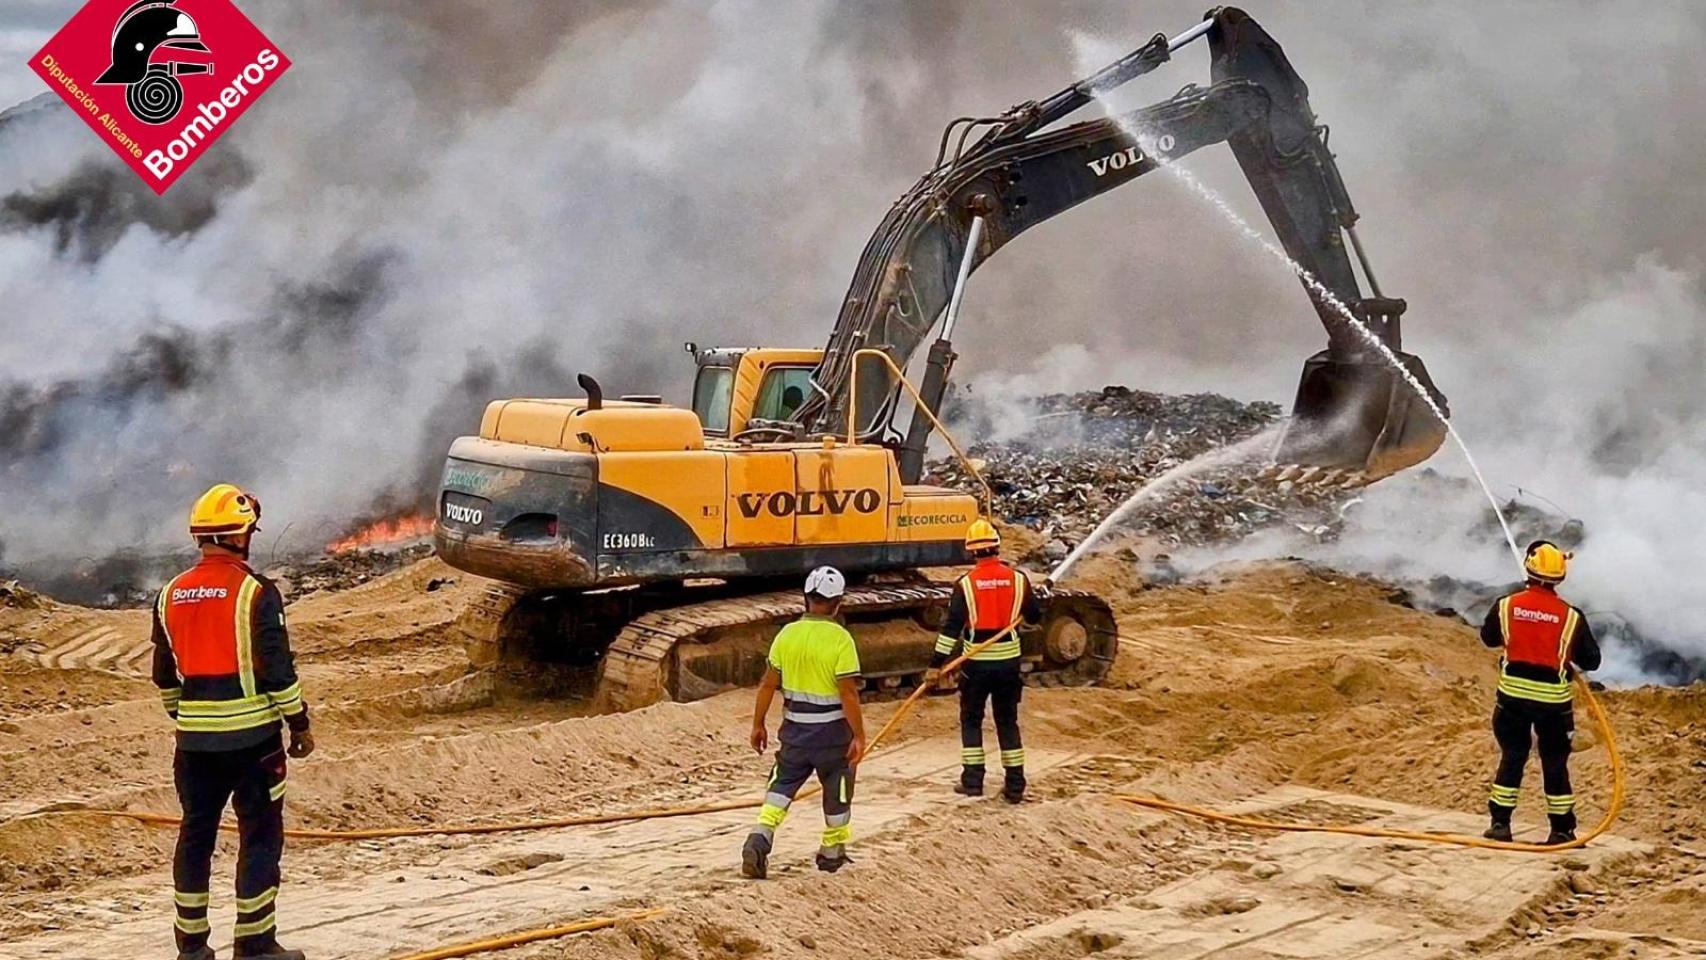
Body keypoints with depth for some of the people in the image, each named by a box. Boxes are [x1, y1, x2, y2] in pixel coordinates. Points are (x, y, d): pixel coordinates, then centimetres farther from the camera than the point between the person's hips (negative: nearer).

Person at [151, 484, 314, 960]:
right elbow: (277, 670, -14)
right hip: (252, 735, -6)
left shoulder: (171, 595, 6)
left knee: (195, 835, 14)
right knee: (260, 836, 3)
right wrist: (299, 724, -3)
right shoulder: (255, 592, -13)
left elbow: (164, 675, 14)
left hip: (195, 738, 6)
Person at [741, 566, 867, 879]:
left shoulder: (787, 634, -3)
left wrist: (758, 724, 11)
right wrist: (859, 736, -11)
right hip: (832, 729, -3)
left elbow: (768, 684, 0)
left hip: (795, 727, 3)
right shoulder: (840, 639, -16)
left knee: (781, 785, 11)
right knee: (837, 793, 16)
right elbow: (848, 692, -18)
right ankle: (832, 853, 29)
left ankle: (759, 840, -10)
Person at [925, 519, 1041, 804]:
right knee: (1008, 722, 12)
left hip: (977, 662, -2)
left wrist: (936, 664, -10)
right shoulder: (1018, 579, -3)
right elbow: (1035, 616, 9)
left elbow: (952, 627, -12)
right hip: (1009, 660, 2)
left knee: (971, 720, 12)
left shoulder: (966, 583, -10)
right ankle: (1015, 785, 12)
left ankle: (972, 781, 10)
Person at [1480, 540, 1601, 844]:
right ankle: (1562, 828, 16)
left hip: (1513, 693, 1)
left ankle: (1500, 822, 12)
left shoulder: (1506, 605, -6)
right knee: (1555, 762, 10)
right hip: (1553, 699, -1)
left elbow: (1489, 637, 12)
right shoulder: (1571, 616, -9)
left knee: (1512, 756, 13)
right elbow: (1591, 661, -1)